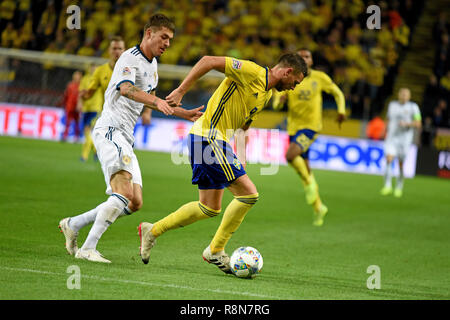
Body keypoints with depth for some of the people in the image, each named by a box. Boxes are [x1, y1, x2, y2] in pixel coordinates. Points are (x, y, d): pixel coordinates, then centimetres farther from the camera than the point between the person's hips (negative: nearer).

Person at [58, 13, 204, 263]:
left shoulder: (152, 64, 20)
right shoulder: (130, 58, -10)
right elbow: (126, 88, -31)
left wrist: (182, 113, 32)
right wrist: (157, 100, -48)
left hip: (125, 139, 9)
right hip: (110, 131, -9)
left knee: (134, 203, 2)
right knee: (124, 192, -25)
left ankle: (73, 224, 12)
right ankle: (88, 249, -24)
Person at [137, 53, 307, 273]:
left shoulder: (267, 94, 17)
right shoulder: (252, 72, -12)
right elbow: (209, 61, -17)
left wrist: (241, 163, 14)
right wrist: (181, 91, -21)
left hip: (217, 142, 10)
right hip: (208, 137, -10)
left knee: (210, 208, 13)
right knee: (249, 194, -11)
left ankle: (152, 231, 25)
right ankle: (215, 251, 0)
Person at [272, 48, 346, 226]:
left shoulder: (320, 77, 0)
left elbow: (337, 93, 14)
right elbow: (276, 103, 1)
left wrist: (341, 110, 0)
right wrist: (280, 101, -22)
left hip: (311, 126, -4)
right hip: (294, 127, 4)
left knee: (290, 155, -28)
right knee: (304, 168, 8)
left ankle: (310, 182, -3)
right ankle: (318, 207, 23)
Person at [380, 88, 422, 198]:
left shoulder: (413, 107, -1)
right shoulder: (392, 105, 10)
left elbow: (418, 124, -3)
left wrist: (406, 123, -18)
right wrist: (386, 132, 12)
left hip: (405, 139, -2)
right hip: (391, 138, 2)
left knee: (401, 165, 3)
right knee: (388, 160, -16)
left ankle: (399, 187, 20)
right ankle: (387, 186, -11)